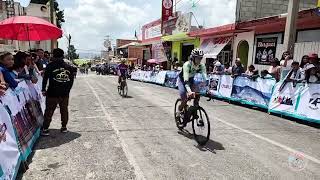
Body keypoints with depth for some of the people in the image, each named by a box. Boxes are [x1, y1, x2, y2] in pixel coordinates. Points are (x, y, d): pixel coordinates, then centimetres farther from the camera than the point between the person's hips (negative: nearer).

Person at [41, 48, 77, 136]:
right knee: (64, 110, 14)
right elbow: (71, 80, 8)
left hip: (52, 93, -3)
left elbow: (45, 78, -4)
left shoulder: (50, 66, -5)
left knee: (49, 111, 5)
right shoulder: (69, 67, 5)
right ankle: (64, 127, 22)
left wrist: (43, 90, 5)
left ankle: (45, 129, 6)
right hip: (65, 94, 3)